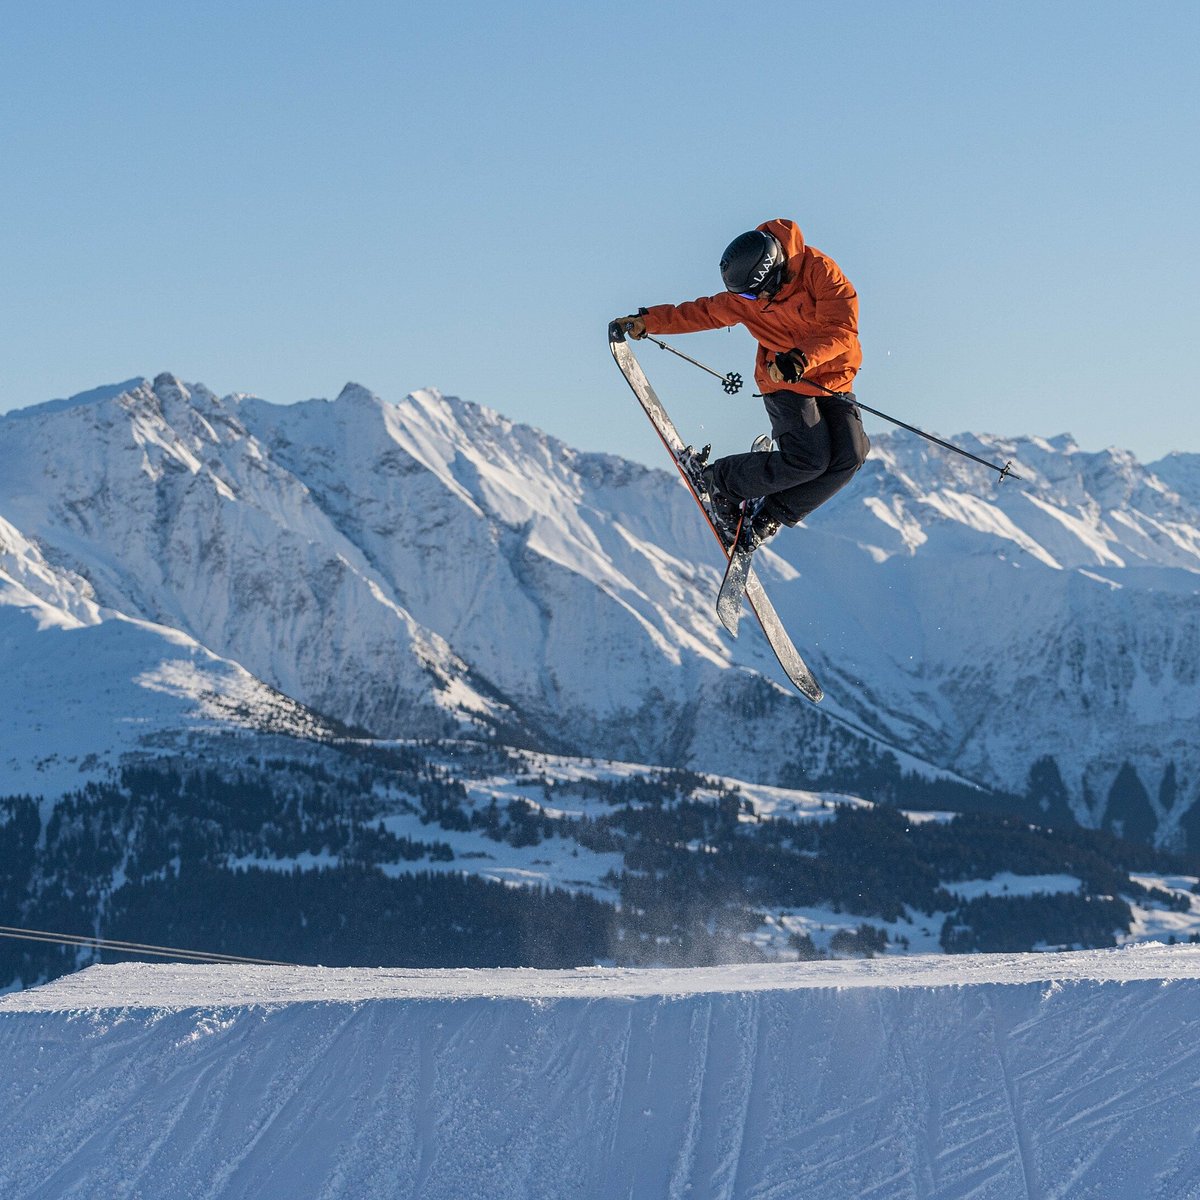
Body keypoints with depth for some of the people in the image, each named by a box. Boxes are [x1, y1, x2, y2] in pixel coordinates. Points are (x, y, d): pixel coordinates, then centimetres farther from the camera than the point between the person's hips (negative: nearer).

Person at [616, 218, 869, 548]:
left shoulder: (819, 271, -18)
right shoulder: (744, 299, -7)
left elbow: (841, 329, -25)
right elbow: (704, 312, 9)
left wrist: (800, 359, -39)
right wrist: (648, 320, 1)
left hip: (833, 380, 1)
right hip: (784, 385, -1)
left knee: (849, 457, -19)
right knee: (809, 460, -22)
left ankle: (773, 514, -1)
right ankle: (719, 480, 0)